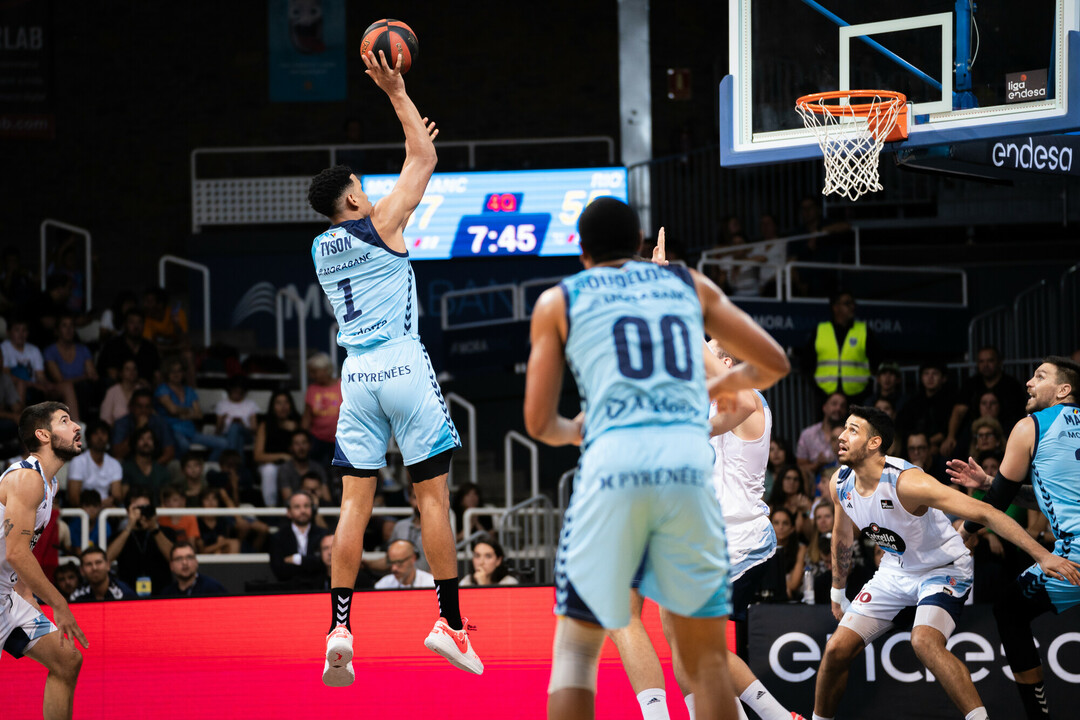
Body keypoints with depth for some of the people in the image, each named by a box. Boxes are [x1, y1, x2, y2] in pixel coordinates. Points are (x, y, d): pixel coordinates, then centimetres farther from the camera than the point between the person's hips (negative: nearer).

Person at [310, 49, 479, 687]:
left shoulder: (321, 247, 15)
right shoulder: (381, 224, -2)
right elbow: (426, 162, 5)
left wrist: (414, 138, 38)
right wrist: (397, 93, 10)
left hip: (356, 374, 5)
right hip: (405, 369, -5)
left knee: (356, 502, 2)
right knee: (434, 495, 0)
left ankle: (340, 627, -9)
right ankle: (450, 622, -2)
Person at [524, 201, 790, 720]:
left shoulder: (559, 301, 16)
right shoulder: (690, 284, 22)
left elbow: (539, 424, 11)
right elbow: (773, 364, 24)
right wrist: (728, 383, 45)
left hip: (612, 466, -2)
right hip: (689, 466, 2)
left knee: (576, 644, 9)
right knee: (706, 658, 9)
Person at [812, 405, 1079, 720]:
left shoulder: (906, 482, -31)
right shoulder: (841, 482, -9)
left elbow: (984, 513, -34)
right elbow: (842, 535, 14)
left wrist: (1042, 555, -40)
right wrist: (837, 590, 25)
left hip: (943, 570, -7)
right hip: (896, 571, 7)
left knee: (925, 642, -34)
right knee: (837, 650, 0)